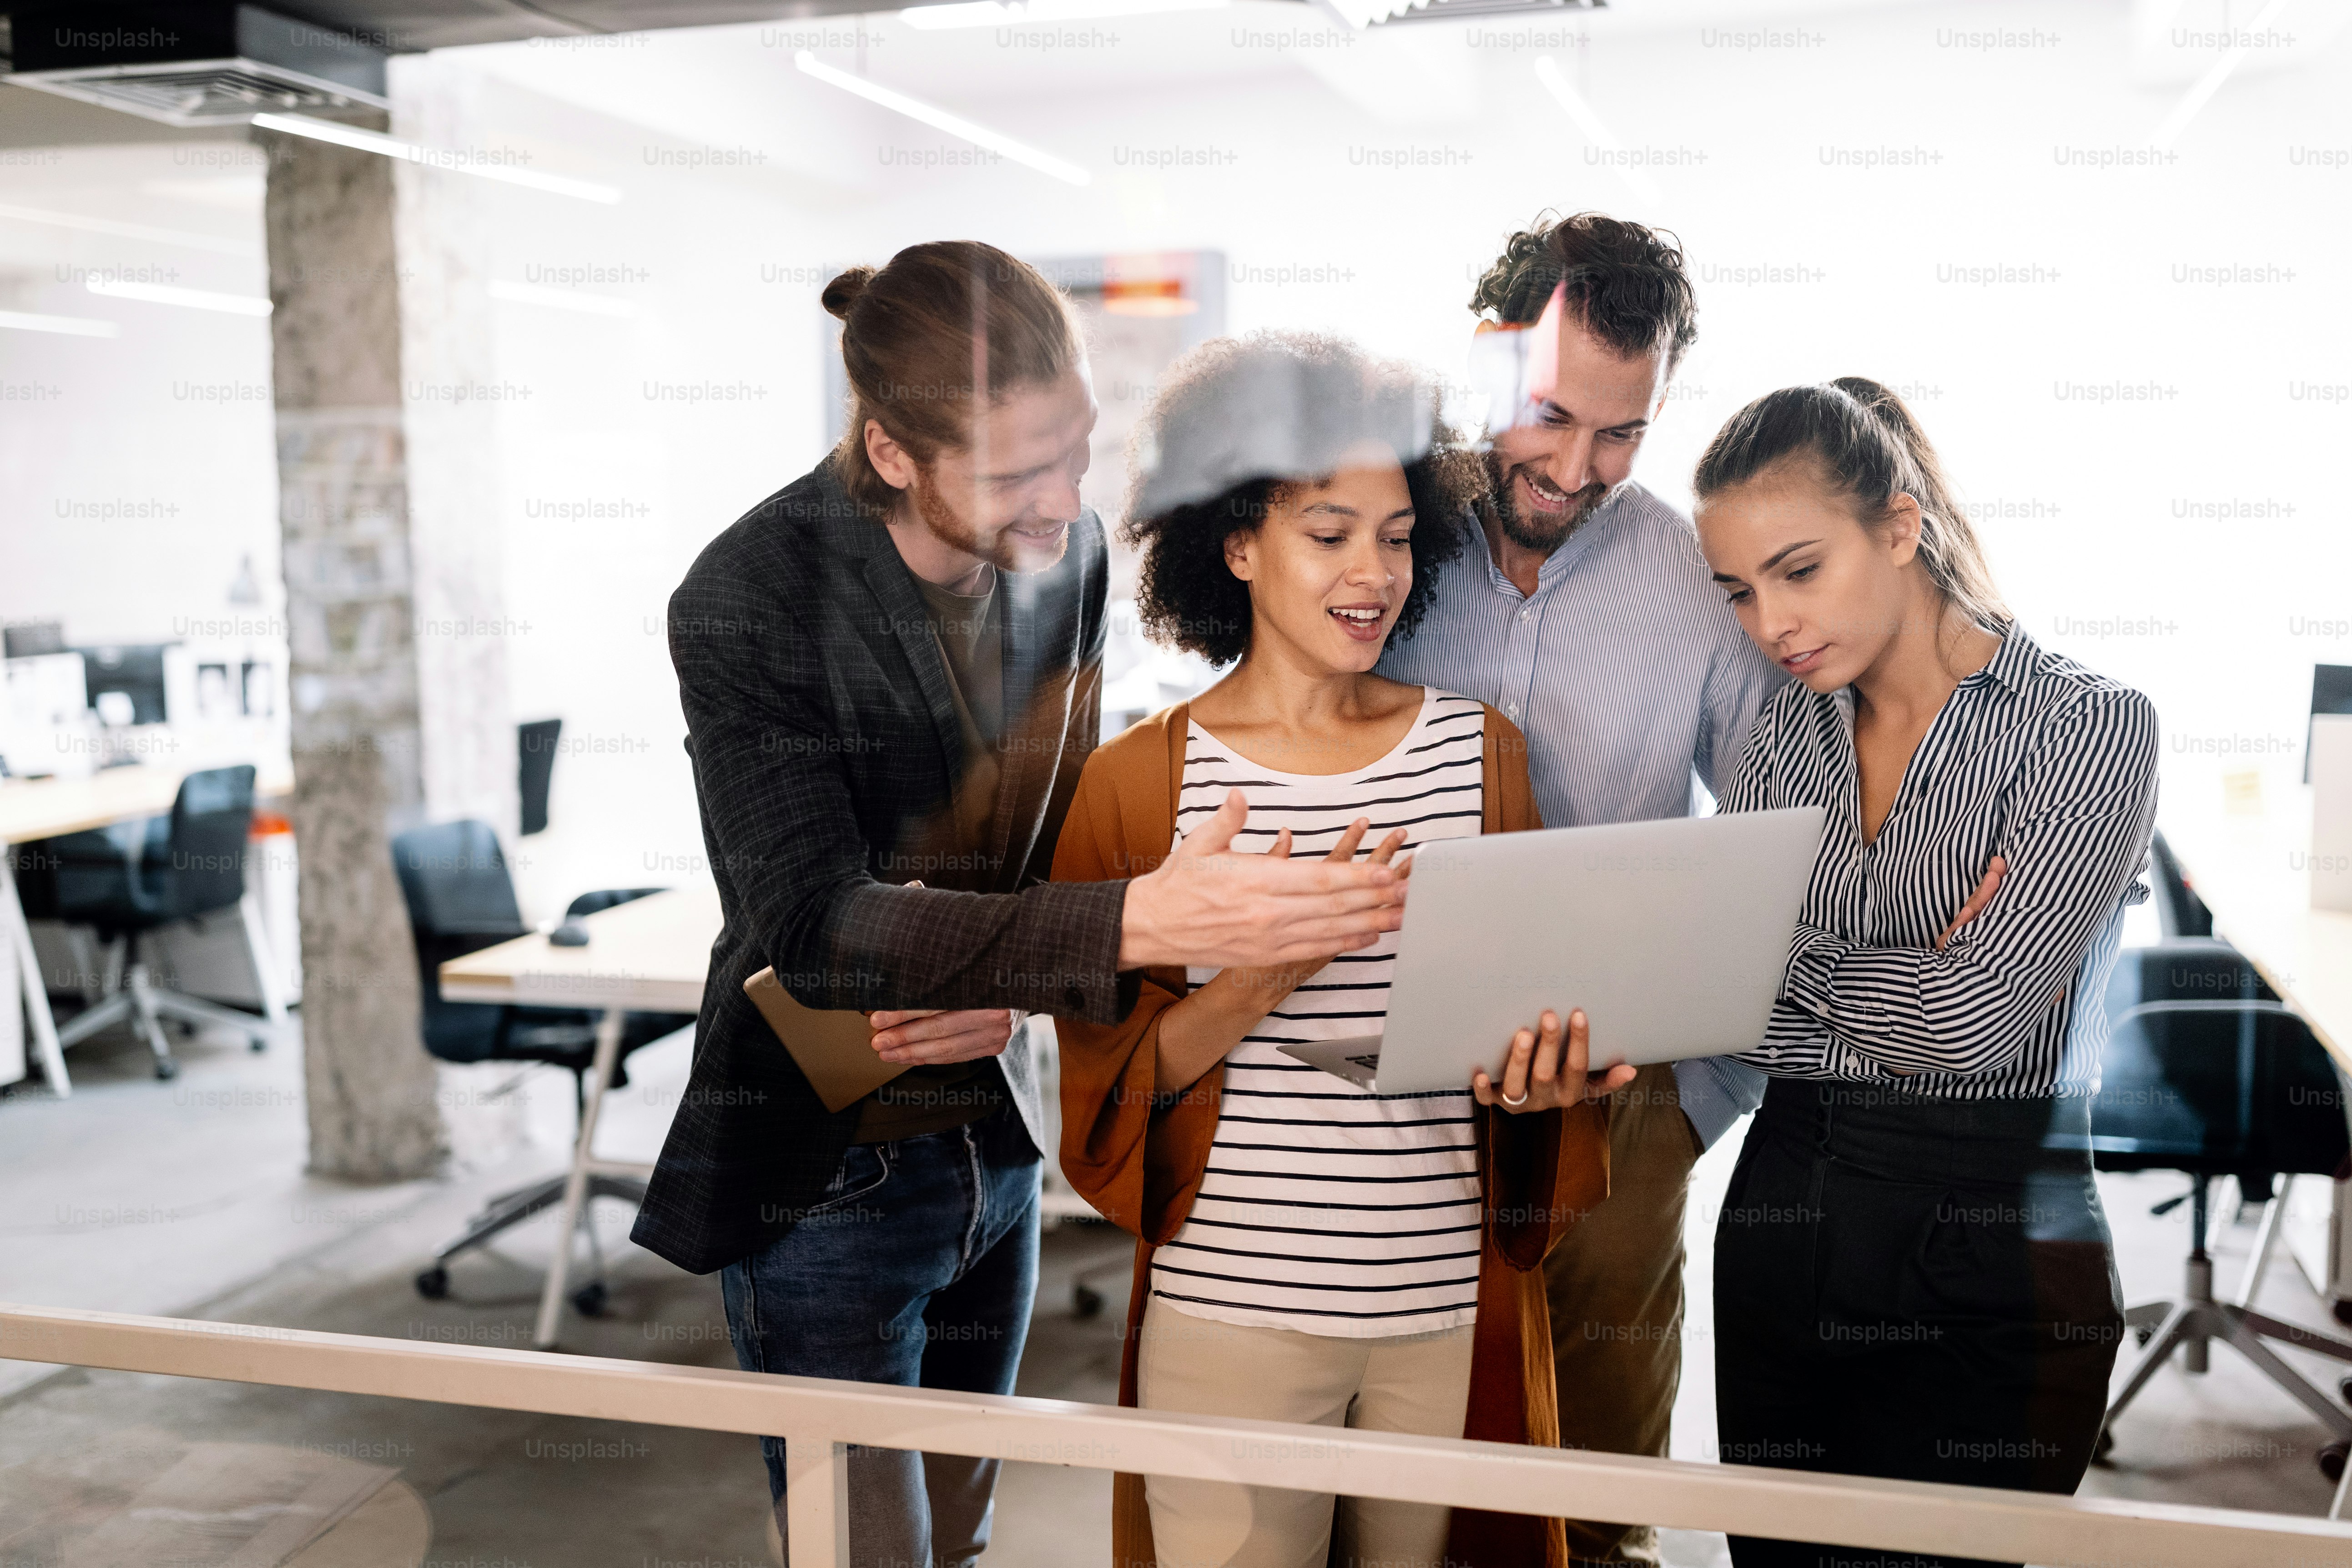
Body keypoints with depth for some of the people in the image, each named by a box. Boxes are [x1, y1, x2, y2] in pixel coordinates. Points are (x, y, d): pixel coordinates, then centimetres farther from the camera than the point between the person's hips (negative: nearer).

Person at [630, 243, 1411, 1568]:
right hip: (822, 1172, -5)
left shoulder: (1069, 553, -4)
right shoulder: (747, 601, -21)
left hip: (996, 1137, 5)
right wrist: (1136, 925, -39)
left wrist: (1008, 987, -16)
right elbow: (816, 925, -29)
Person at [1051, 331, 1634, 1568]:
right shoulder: (1138, 780, -3)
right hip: (1230, 1312, -2)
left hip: (1454, 1306, 2)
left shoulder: (1478, 750, 6)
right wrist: (1265, 975, -20)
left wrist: (1543, 1062, -10)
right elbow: (1115, 1076, -4)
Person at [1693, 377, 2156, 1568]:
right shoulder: (1783, 738, 8)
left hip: (1992, 1254, -5)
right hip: (1784, 1219, 5)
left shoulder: (2093, 727, -8)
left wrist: (1796, 966, -4)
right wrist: (1904, 983, -13)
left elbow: (1972, 1019, -18)